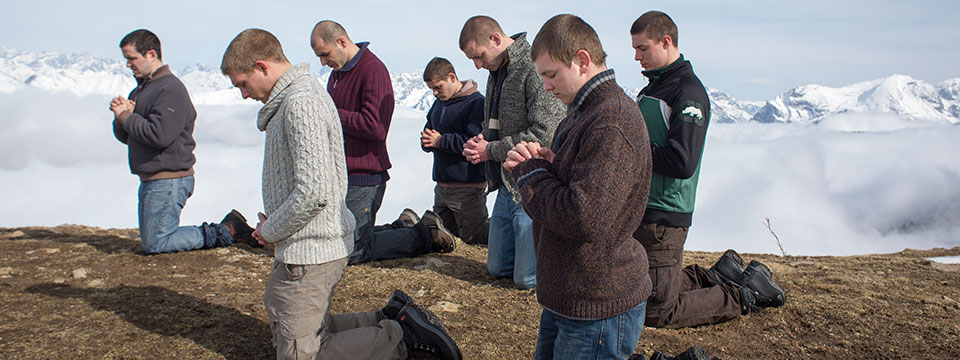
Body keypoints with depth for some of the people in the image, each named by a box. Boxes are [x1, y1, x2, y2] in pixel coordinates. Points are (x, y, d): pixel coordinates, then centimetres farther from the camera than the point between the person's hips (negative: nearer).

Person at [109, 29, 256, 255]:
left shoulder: (171, 89, -16)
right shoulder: (140, 90, 16)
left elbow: (159, 135, -27)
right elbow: (125, 137, 17)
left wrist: (127, 117, -14)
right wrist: (121, 119, -5)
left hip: (169, 180, -10)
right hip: (151, 180, 10)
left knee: (155, 244, -7)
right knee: (152, 240, 14)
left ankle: (225, 233, 0)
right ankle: (227, 229, 12)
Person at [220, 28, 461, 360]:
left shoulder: (300, 103, -20)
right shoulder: (297, 95, 14)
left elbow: (313, 193, -28)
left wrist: (271, 231, -11)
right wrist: (274, 223, 8)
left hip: (308, 254, -10)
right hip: (325, 245, 11)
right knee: (311, 329, 20)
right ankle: (392, 319, 14)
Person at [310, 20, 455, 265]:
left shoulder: (373, 71, -16)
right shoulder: (337, 72, 15)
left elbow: (375, 127, -25)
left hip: (363, 177, -10)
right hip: (340, 175, 10)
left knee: (352, 252, -5)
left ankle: (424, 235, 6)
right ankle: (403, 227, 24)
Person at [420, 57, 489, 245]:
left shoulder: (476, 102, -14)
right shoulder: (439, 102, 13)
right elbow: (427, 133, 18)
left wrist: (440, 141, -18)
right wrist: (427, 141, -7)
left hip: (468, 186, -9)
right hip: (442, 185, 9)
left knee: (473, 237, -1)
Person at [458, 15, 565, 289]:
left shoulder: (536, 68, -18)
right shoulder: (496, 73, 12)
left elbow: (544, 133, -25)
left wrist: (491, 151, -15)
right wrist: (479, 143, 1)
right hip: (506, 187, 10)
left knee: (527, 279, -2)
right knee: (497, 269, 17)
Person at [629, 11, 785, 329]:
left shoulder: (688, 91, -15)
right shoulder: (654, 86, 13)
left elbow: (682, 163, -25)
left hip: (663, 216, -9)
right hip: (639, 208, 9)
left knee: (658, 312, -1)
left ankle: (748, 293, 13)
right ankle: (719, 275, 30)